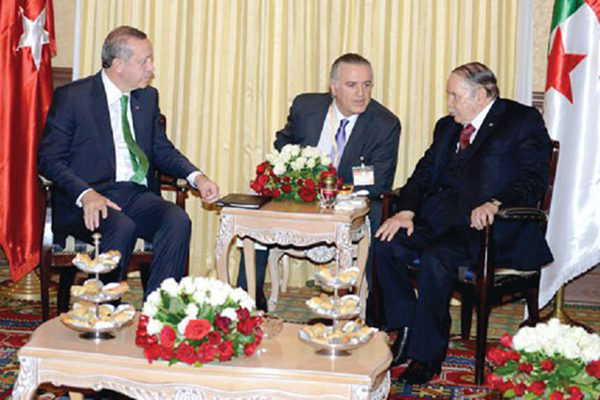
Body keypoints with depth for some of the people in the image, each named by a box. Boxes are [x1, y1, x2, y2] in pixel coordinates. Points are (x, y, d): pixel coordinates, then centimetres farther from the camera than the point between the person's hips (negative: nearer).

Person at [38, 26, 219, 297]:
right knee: (122, 227, -35)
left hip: (138, 194, 5)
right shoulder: (72, 97, -1)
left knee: (178, 221, -25)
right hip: (87, 201, -5)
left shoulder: (148, 97, 16)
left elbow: (162, 150, 21)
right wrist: (86, 193, -23)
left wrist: (196, 177, -1)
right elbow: (48, 158, -5)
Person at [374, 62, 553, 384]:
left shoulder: (524, 122, -1)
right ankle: (406, 334, -1)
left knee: (436, 260, -31)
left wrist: (494, 204, -26)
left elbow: (534, 182, -9)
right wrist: (406, 211, -4)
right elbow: (425, 173, 14)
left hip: (491, 227, -7)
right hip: (441, 221, 7)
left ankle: (426, 356, -17)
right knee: (386, 245, -15)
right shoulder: (447, 126, 21)